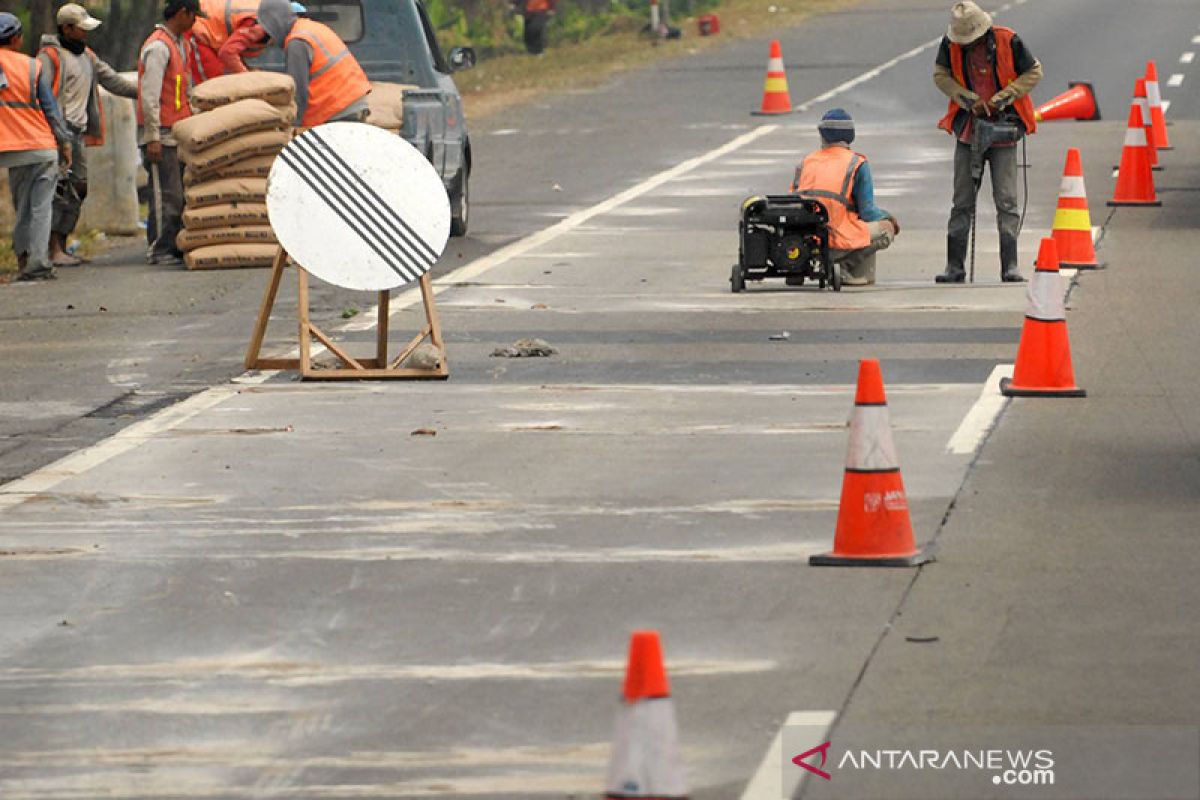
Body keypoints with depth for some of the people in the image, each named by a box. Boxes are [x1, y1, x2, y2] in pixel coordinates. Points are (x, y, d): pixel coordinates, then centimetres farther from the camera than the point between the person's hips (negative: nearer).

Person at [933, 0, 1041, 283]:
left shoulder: (1008, 41, -12)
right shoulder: (951, 44, -5)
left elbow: (1033, 73, -2)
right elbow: (941, 75, 7)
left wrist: (1003, 98, -12)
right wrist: (966, 98, -9)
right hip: (968, 130, 3)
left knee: (1006, 200, -6)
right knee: (962, 201, 5)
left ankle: (1010, 266, -3)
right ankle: (954, 266, 9)